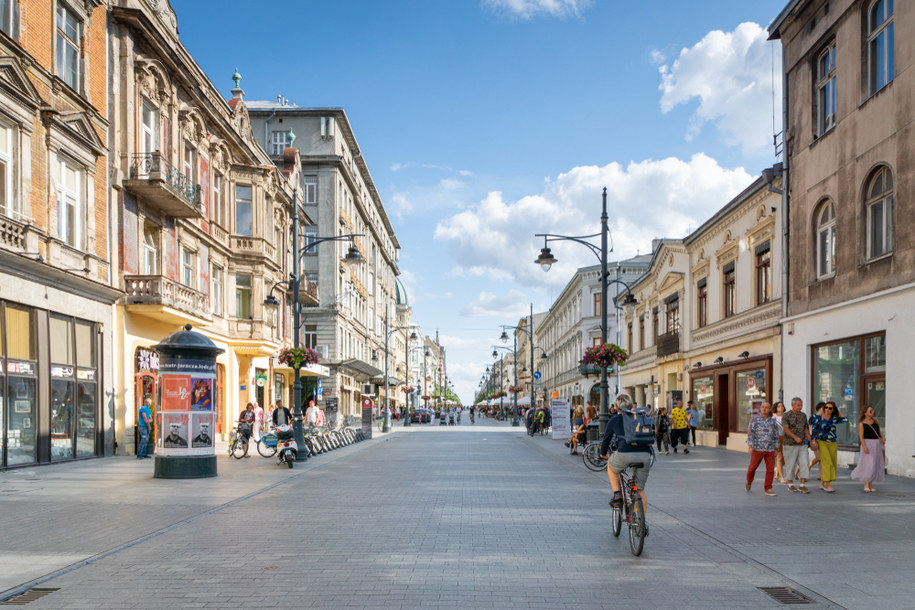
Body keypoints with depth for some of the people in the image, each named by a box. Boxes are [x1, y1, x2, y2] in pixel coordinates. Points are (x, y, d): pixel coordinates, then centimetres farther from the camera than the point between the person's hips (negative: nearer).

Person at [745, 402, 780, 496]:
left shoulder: (773, 421, 6)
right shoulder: (755, 419, -3)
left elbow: (776, 435, 11)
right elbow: (750, 433, -8)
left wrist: (776, 449, 9)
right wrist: (750, 446, -17)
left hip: (770, 449, 2)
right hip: (757, 448, -2)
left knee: (770, 469, -4)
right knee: (753, 467, 5)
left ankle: (767, 489, 3)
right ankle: (749, 482, 32)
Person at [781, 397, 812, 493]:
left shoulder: (803, 415, 10)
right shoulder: (786, 416, -7)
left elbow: (806, 429, 16)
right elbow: (786, 429, -19)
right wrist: (795, 437, -31)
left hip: (802, 445, 4)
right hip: (790, 445, -4)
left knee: (804, 464, -4)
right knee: (791, 465, 2)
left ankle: (802, 485, 0)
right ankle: (790, 484, 16)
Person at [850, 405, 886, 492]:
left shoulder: (876, 421, 11)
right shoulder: (861, 423, -5)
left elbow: (879, 432, 20)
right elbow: (861, 436, -10)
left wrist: (883, 437, -1)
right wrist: (864, 447, -21)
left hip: (877, 445, 6)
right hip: (868, 445, -6)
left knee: (876, 465, 5)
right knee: (869, 465, -13)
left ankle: (870, 485, 13)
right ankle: (866, 485, -3)